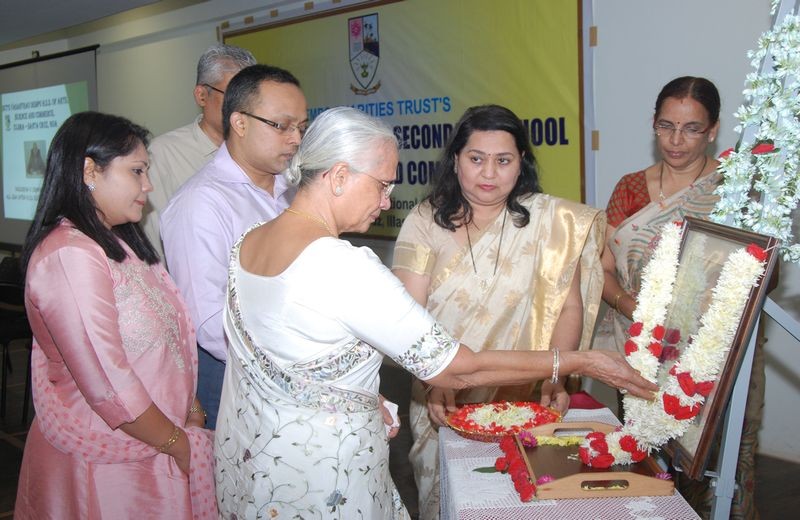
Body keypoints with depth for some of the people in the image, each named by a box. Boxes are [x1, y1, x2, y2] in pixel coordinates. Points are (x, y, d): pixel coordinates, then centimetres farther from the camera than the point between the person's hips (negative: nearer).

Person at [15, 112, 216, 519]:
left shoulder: (116, 242, 11)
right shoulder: (69, 255, -21)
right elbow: (106, 385, -24)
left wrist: (188, 409, 2)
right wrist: (180, 445, -13)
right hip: (104, 465, -9)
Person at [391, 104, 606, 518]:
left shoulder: (548, 220, -5)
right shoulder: (425, 222, -6)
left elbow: (568, 307, -4)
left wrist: (555, 378, -16)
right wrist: (432, 385, -23)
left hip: (522, 403, 0)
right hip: (442, 403, 0)